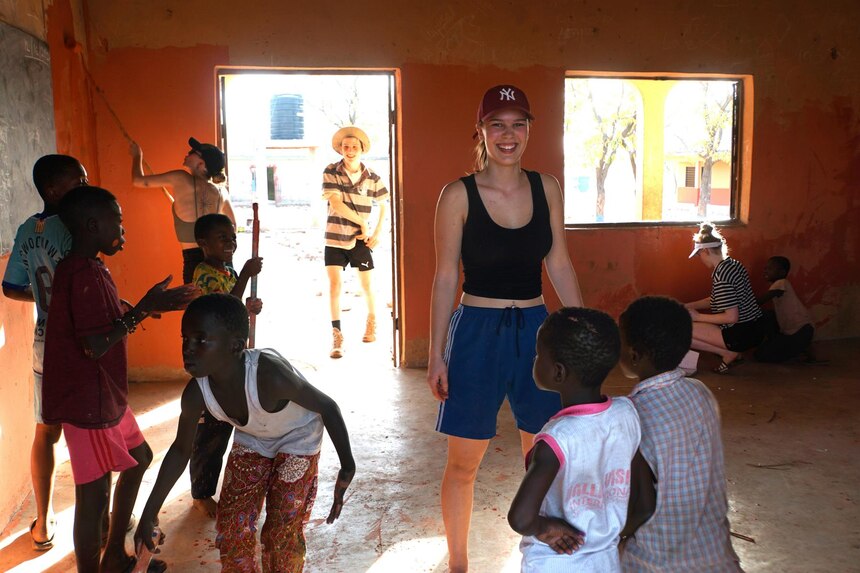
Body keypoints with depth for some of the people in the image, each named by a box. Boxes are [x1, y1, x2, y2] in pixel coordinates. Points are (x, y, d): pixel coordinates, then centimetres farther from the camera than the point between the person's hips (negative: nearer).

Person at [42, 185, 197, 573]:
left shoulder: (80, 268, 11)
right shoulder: (86, 274, -22)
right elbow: (95, 346, -26)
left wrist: (147, 307, 11)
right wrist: (143, 308, -21)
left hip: (104, 395, 11)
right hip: (88, 402, -11)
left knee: (138, 459, 23)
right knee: (94, 493, -1)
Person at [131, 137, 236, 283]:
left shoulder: (181, 179, -5)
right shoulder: (221, 190, 6)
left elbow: (138, 181, 5)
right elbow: (232, 225, 20)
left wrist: (137, 156, 23)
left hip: (194, 259, -4)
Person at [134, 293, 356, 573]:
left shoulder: (269, 375, -42)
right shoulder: (196, 393, -26)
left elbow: (328, 407, -26)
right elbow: (180, 450, -7)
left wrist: (347, 468, -28)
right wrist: (149, 514, -3)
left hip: (298, 440, -4)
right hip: (251, 440, 4)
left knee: (282, 532, -2)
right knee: (231, 528, 4)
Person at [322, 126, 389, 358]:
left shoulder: (372, 177, -1)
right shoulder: (331, 172, -6)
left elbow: (384, 205, 9)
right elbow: (335, 204, -15)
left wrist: (377, 232, -1)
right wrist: (362, 222, -12)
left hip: (361, 240, 1)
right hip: (335, 237, -1)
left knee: (367, 286, 12)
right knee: (335, 285, -7)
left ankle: (372, 322, 38)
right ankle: (336, 335, 1)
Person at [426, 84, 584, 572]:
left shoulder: (546, 187, 3)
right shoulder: (459, 195, -7)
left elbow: (560, 265, 8)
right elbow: (446, 278, -5)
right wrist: (437, 353, -6)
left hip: (536, 330, 3)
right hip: (477, 331, -3)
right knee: (464, 463, 8)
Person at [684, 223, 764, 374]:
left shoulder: (721, 275, -22)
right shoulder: (733, 264, 7)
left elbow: (732, 317, -24)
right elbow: (715, 300, 17)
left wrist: (698, 317, -13)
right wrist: (685, 306, 14)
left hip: (743, 334, -10)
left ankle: (729, 354, -5)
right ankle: (732, 352, 11)